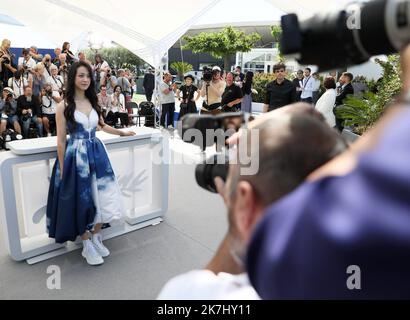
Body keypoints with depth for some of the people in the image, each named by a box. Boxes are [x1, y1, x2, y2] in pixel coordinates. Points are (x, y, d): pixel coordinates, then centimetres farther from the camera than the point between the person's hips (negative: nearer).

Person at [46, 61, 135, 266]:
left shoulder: (93, 102, 8)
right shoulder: (64, 105, -8)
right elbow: (61, 140, -6)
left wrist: (121, 133, 31)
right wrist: (62, 168, -7)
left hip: (97, 154, 5)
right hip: (76, 157, -5)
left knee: (100, 197, 7)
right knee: (82, 200, 4)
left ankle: (96, 239, 28)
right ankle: (87, 246, 22)